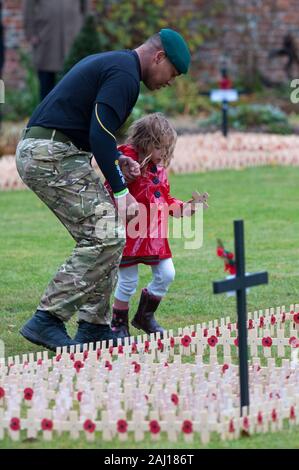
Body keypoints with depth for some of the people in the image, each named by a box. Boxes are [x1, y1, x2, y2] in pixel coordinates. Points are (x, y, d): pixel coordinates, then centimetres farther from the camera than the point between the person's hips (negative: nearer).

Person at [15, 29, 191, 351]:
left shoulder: (108, 63, 23)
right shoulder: (125, 74, -10)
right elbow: (100, 134, -20)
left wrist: (116, 158, 16)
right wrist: (121, 192, -19)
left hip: (36, 152, 11)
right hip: (52, 157, -11)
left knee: (107, 235, 13)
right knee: (105, 238, -13)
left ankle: (94, 326, 13)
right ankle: (47, 321, -15)